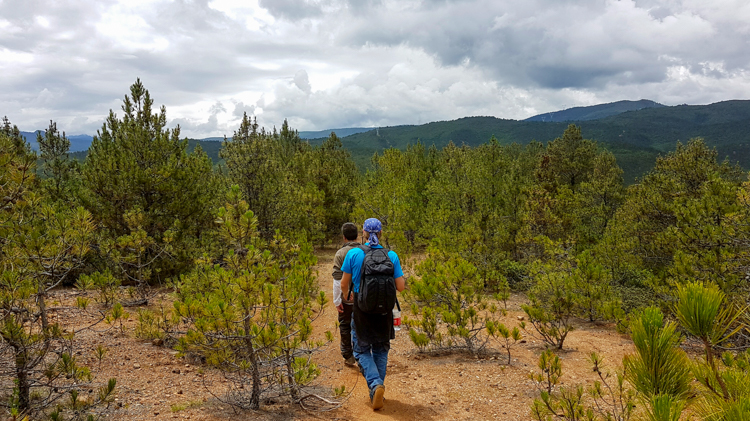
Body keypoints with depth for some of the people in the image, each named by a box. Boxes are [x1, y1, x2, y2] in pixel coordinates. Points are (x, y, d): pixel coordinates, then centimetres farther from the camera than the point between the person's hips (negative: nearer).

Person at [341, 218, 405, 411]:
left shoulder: (353, 254, -10)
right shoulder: (391, 256, -7)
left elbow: (344, 284, -2)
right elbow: (400, 286, -6)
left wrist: (347, 298, 19)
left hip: (361, 309, -2)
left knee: (362, 350, 13)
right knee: (381, 351, 18)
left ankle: (375, 384, -10)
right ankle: (376, 393, 20)